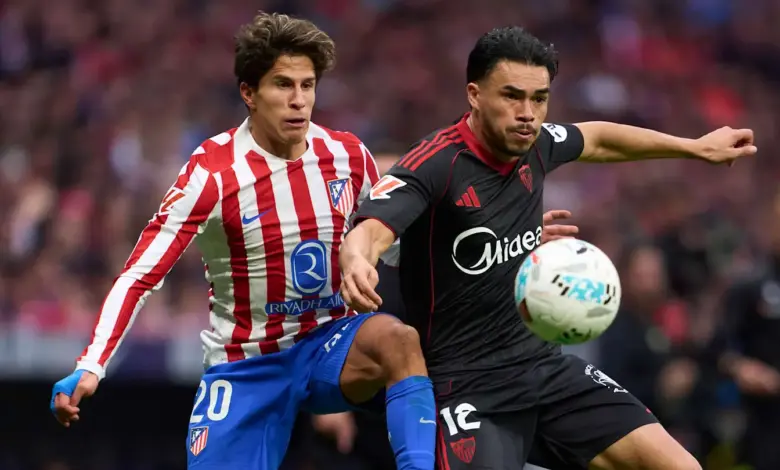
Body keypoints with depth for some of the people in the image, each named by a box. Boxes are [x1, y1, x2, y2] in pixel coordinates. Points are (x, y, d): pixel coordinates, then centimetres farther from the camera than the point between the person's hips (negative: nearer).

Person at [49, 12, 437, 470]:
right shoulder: (213, 172, -15)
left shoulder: (348, 156, -3)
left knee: (397, 338, -30)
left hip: (331, 345, 2)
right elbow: (140, 276, -18)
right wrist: (90, 368, -30)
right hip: (247, 364, -2)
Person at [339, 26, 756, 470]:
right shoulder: (435, 165, -17)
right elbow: (369, 232, -33)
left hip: (545, 365, 7)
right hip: (467, 384, -7)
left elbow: (596, 139, 26)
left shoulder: (534, 146, 3)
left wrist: (697, 147, 34)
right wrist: (358, 260, -57)